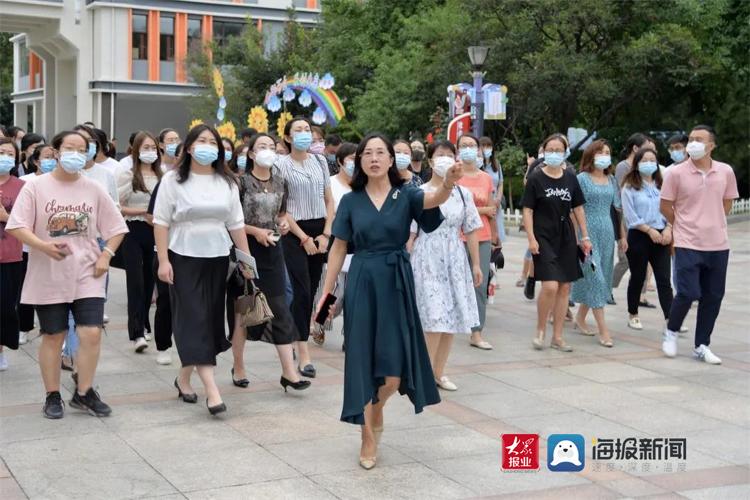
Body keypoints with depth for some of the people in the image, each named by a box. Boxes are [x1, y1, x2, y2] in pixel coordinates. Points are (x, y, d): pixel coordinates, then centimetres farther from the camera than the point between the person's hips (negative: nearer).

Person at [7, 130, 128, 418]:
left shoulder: (94, 189, 4)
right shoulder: (36, 187, -3)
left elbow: (116, 227, 10)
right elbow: (16, 227, -8)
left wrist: (106, 255, -4)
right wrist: (44, 246, -23)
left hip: (86, 275, 2)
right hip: (49, 277, -2)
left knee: (91, 333, -6)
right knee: (53, 336, 6)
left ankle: (84, 393, 11)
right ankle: (52, 396, 20)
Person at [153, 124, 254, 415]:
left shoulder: (226, 183, 10)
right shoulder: (174, 180, -2)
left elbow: (236, 224, 11)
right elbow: (161, 222, -4)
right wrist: (163, 260, -11)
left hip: (217, 259, 5)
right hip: (184, 259, -5)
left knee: (211, 318, 7)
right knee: (194, 319, -10)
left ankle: (184, 379, 23)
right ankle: (211, 389, -15)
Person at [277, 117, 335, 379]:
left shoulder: (320, 161, 10)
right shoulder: (282, 165, -3)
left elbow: (329, 201, 10)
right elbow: (281, 207, -5)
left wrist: (326, 234, -2)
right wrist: (304, 238, -9)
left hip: (319, 231, 4)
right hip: (295, 232, -4)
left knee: (311, 290, 6)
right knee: (302, 291, -10)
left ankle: (300, 342, 18)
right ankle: (303, 354, -10)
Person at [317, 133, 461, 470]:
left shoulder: (406, 195, -1)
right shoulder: (350, 201, 3)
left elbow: (433, 200, -23)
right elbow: (338, 249, 6)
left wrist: (448, 183, -46)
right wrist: (326, 292, 3)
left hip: (397, 282, 0)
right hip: (362, 283, 1)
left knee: (394, 365, -2)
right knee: (364, 358, 1)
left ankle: (376, 409, 31)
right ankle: (369, 437, 13)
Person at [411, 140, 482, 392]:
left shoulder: (464, 194, 7)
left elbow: (471, 231, 10)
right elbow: (409, 233, -4)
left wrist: (476, 264, 9)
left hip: (455, 260, 4)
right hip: (427, 260, -4)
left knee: (452, 318, 5)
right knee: (434, 318, -11)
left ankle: (439, 372, 18)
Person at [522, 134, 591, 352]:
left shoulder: (570, 178, 8)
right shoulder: (536, 178, -3)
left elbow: (578, 209, 14)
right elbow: (527, 210, -4)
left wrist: (585, 236, 11)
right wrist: (531, 238, -12)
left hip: (566, 238, 5)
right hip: (544, 237, -5)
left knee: (565, 287, 4)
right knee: (550, 286, -16)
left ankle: (557, 337, 14)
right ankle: (540, 330, 5)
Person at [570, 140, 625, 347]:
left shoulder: (611, 179, 13)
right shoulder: (582, 179, -4)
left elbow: (617, 209, 17)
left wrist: (622, 235, 15)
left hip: (607, 233, 6)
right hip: (589, 233, -6)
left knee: (602, 278, 10)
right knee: (595, 277, -8)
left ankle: (580, 318, 26)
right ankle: (603, 330, -9)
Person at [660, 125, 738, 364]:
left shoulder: (726, 172, 1)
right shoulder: (676, 173, -7)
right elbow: (665, 206, 1)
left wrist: (713, 224, 11)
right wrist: (684, 226, 7)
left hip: (718, 245, 4)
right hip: (688, 245, -3)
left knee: (713, 296, 6)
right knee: (688, 293, -9)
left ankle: (702, 346, 19)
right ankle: (671, 331, 19)